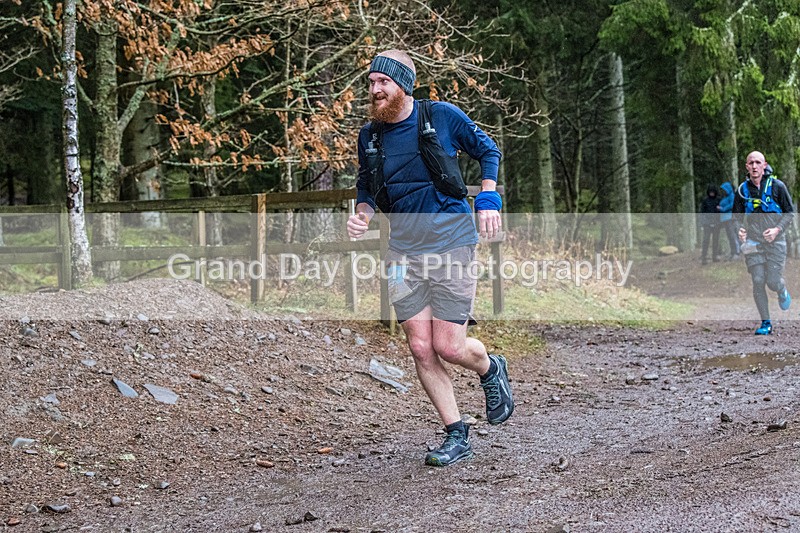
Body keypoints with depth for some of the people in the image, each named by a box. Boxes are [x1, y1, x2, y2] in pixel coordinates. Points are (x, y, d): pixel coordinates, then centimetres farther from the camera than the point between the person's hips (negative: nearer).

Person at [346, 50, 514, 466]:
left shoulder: (443, 116, -6)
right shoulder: (369, 135, 3)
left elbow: (487, 150, 8)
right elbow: (367, 186, 16)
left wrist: (488, 198, -5)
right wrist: (362, 213, -5)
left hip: (452, 244, -4)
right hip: (404, 251, 4)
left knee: (448, 347, -6)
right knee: (420, 349, 0)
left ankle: (491, 370, 29)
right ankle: (456, 436, 14)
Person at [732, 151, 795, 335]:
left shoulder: (777, 186, -4)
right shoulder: (742, 190, 3)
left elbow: (790, 212, 2)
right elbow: (737, 215, 14)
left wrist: (778, 229, -13)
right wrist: (740, 230, -7)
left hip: (775, 240, -2)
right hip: (752, 241, 2)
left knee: (773, 282, -6)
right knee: (758, 282, -5)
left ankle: (783, 292, 33)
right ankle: (765, 323, 5)